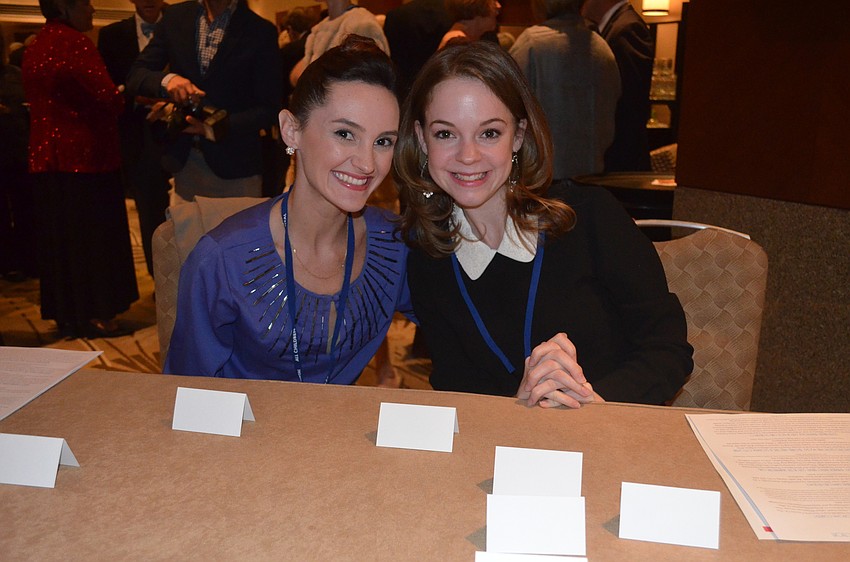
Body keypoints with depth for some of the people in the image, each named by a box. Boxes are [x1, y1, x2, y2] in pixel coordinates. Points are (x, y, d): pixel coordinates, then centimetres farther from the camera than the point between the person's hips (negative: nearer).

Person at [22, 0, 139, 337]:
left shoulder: (35, 48, 14)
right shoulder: (74, 42, -13)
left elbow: (52, 102, 15)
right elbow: (106, 97, -19)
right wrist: (122, 102, 3)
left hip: (46, 156, 9)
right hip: (84, 156, -8)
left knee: (59, 236, 12)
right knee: (91, 235, -1)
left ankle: (67, 312, 21)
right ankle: (92, 315, 5)